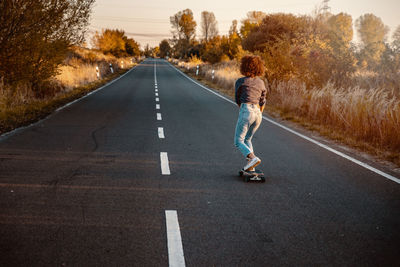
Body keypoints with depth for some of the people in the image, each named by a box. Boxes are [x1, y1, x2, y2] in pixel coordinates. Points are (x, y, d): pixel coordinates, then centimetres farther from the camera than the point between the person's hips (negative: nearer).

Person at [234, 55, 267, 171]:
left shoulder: (240, 81, -1)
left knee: (238, 142, 1)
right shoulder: (261, 83, 13)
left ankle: (253, 158, -23)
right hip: (258, 114, 6)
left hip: (246, 112, -6)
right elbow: (262, 102, 16)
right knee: (247, 139, 22)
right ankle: (250, 165, 10)